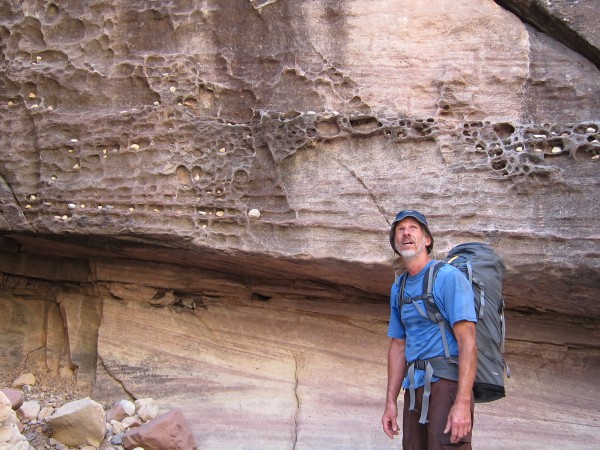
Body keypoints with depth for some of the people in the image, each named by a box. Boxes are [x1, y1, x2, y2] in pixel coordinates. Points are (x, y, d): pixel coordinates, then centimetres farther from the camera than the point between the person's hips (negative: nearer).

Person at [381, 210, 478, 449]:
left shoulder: (449, 277, -8)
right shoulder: (398, 289, 15)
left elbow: (468, 342, -15)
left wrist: (463, 403, -22)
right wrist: (390, 402, 13)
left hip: (447, 383, -7)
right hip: (415, 389, 7)